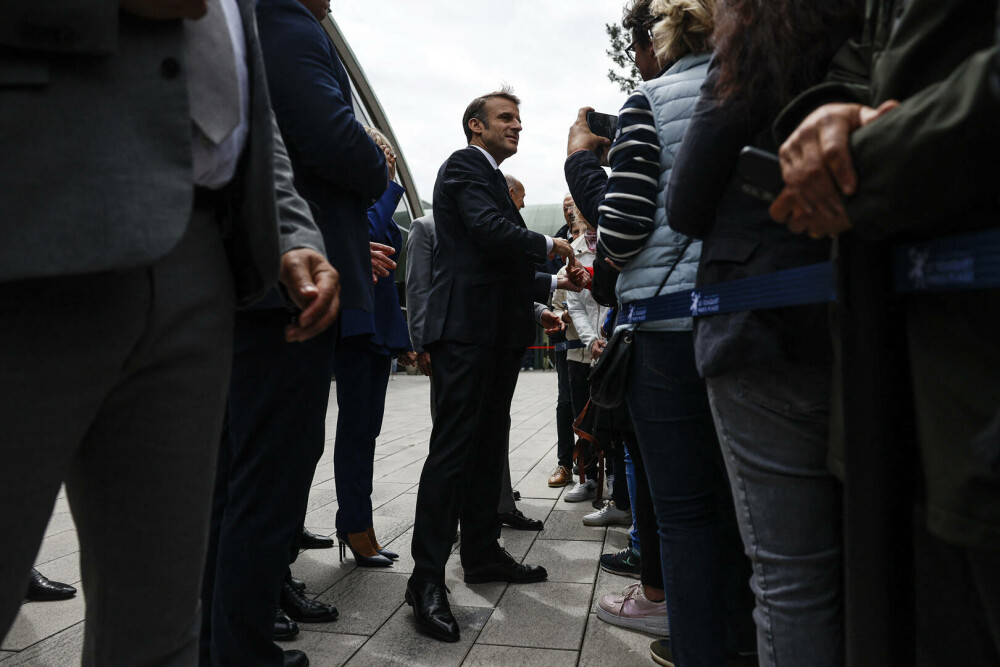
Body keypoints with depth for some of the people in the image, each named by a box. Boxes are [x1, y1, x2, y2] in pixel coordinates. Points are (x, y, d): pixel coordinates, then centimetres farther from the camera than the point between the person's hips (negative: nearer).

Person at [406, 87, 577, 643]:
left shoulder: (493, 179, 26)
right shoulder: (464, 166, -2)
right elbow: (491, 231, -19)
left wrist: (552, 284, 18)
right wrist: (548, 245, -4)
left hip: (499, 330, 10)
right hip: (468, 325, -10)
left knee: (488, 445, 12)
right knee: (456, 446, -11)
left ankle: (482, 553, 23)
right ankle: (428, 577, -6)